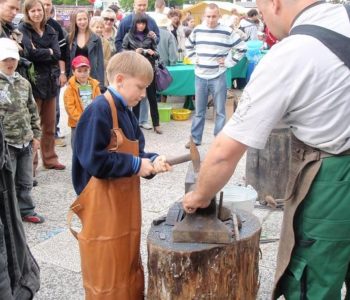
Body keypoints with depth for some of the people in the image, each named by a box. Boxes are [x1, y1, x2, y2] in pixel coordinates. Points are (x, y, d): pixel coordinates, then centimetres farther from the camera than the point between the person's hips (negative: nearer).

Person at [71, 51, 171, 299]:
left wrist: (151, 161, -8)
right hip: (103, 207, -9)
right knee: (107, 273, 5)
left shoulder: (125, 112, 9)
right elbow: (94, 161, -26)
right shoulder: (98, 111, -20)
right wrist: (137, 165, -19)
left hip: (125, 203, 9)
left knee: (128, 265, 22)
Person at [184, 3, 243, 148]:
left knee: (220, 111, 5)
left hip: (218, 77, -3)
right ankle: (195, 138, 22)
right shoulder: (197, 30, 4)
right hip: (200, 76, 3)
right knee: (199, 110, 12)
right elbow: (188, 46, 21)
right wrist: (194, 59, 8)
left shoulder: (227, 32, -7)